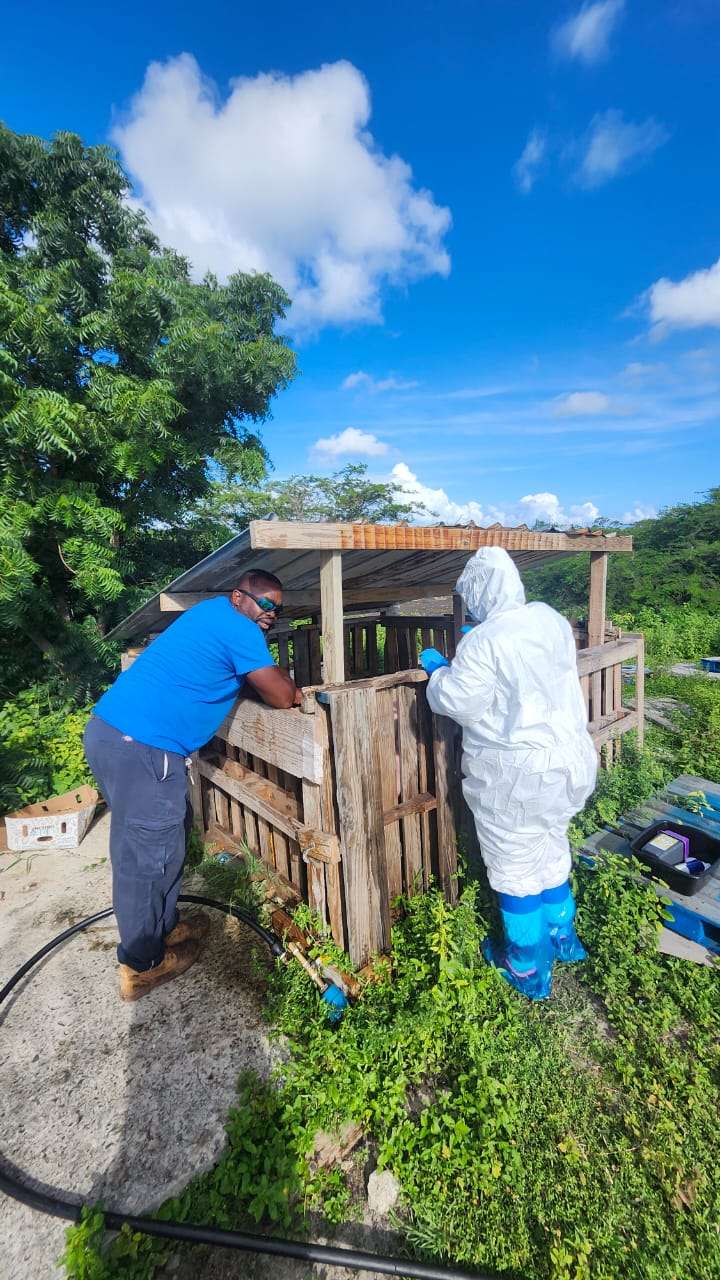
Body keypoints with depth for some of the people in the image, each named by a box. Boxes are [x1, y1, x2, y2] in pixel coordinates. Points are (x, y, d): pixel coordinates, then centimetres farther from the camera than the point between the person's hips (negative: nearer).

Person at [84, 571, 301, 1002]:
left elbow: (263, 674, 26)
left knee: (169, 833, 22)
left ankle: (163, 929, 41)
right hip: (141, 747, -10)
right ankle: (143, 966, 26)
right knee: (146, 856, 5)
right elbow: (282, 697, -10)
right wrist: (295, 689, 10)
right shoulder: (238, 629, -15)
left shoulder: (215, 613, 16)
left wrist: (284, 682, 12)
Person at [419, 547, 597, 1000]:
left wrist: (439, 669, 1)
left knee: (515, 868, 12)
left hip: (515, 775, -7)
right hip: (568, 759, 8)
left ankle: (528, 970, 33)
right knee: (552, 850, 26)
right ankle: (562, 936, 48)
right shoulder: (551, 620, 1)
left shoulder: (483, 642, -24)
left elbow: (458, 702, -16)